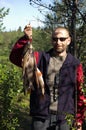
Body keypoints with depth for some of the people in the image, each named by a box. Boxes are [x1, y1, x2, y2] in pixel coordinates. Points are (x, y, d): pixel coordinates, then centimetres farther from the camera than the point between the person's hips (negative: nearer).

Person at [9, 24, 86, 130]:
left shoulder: (75, 64, 4)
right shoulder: (40, 58, 4)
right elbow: (15, 57, -7)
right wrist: (26, 39, -21)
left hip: (64, 118, 1)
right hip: (40, 117, 0)